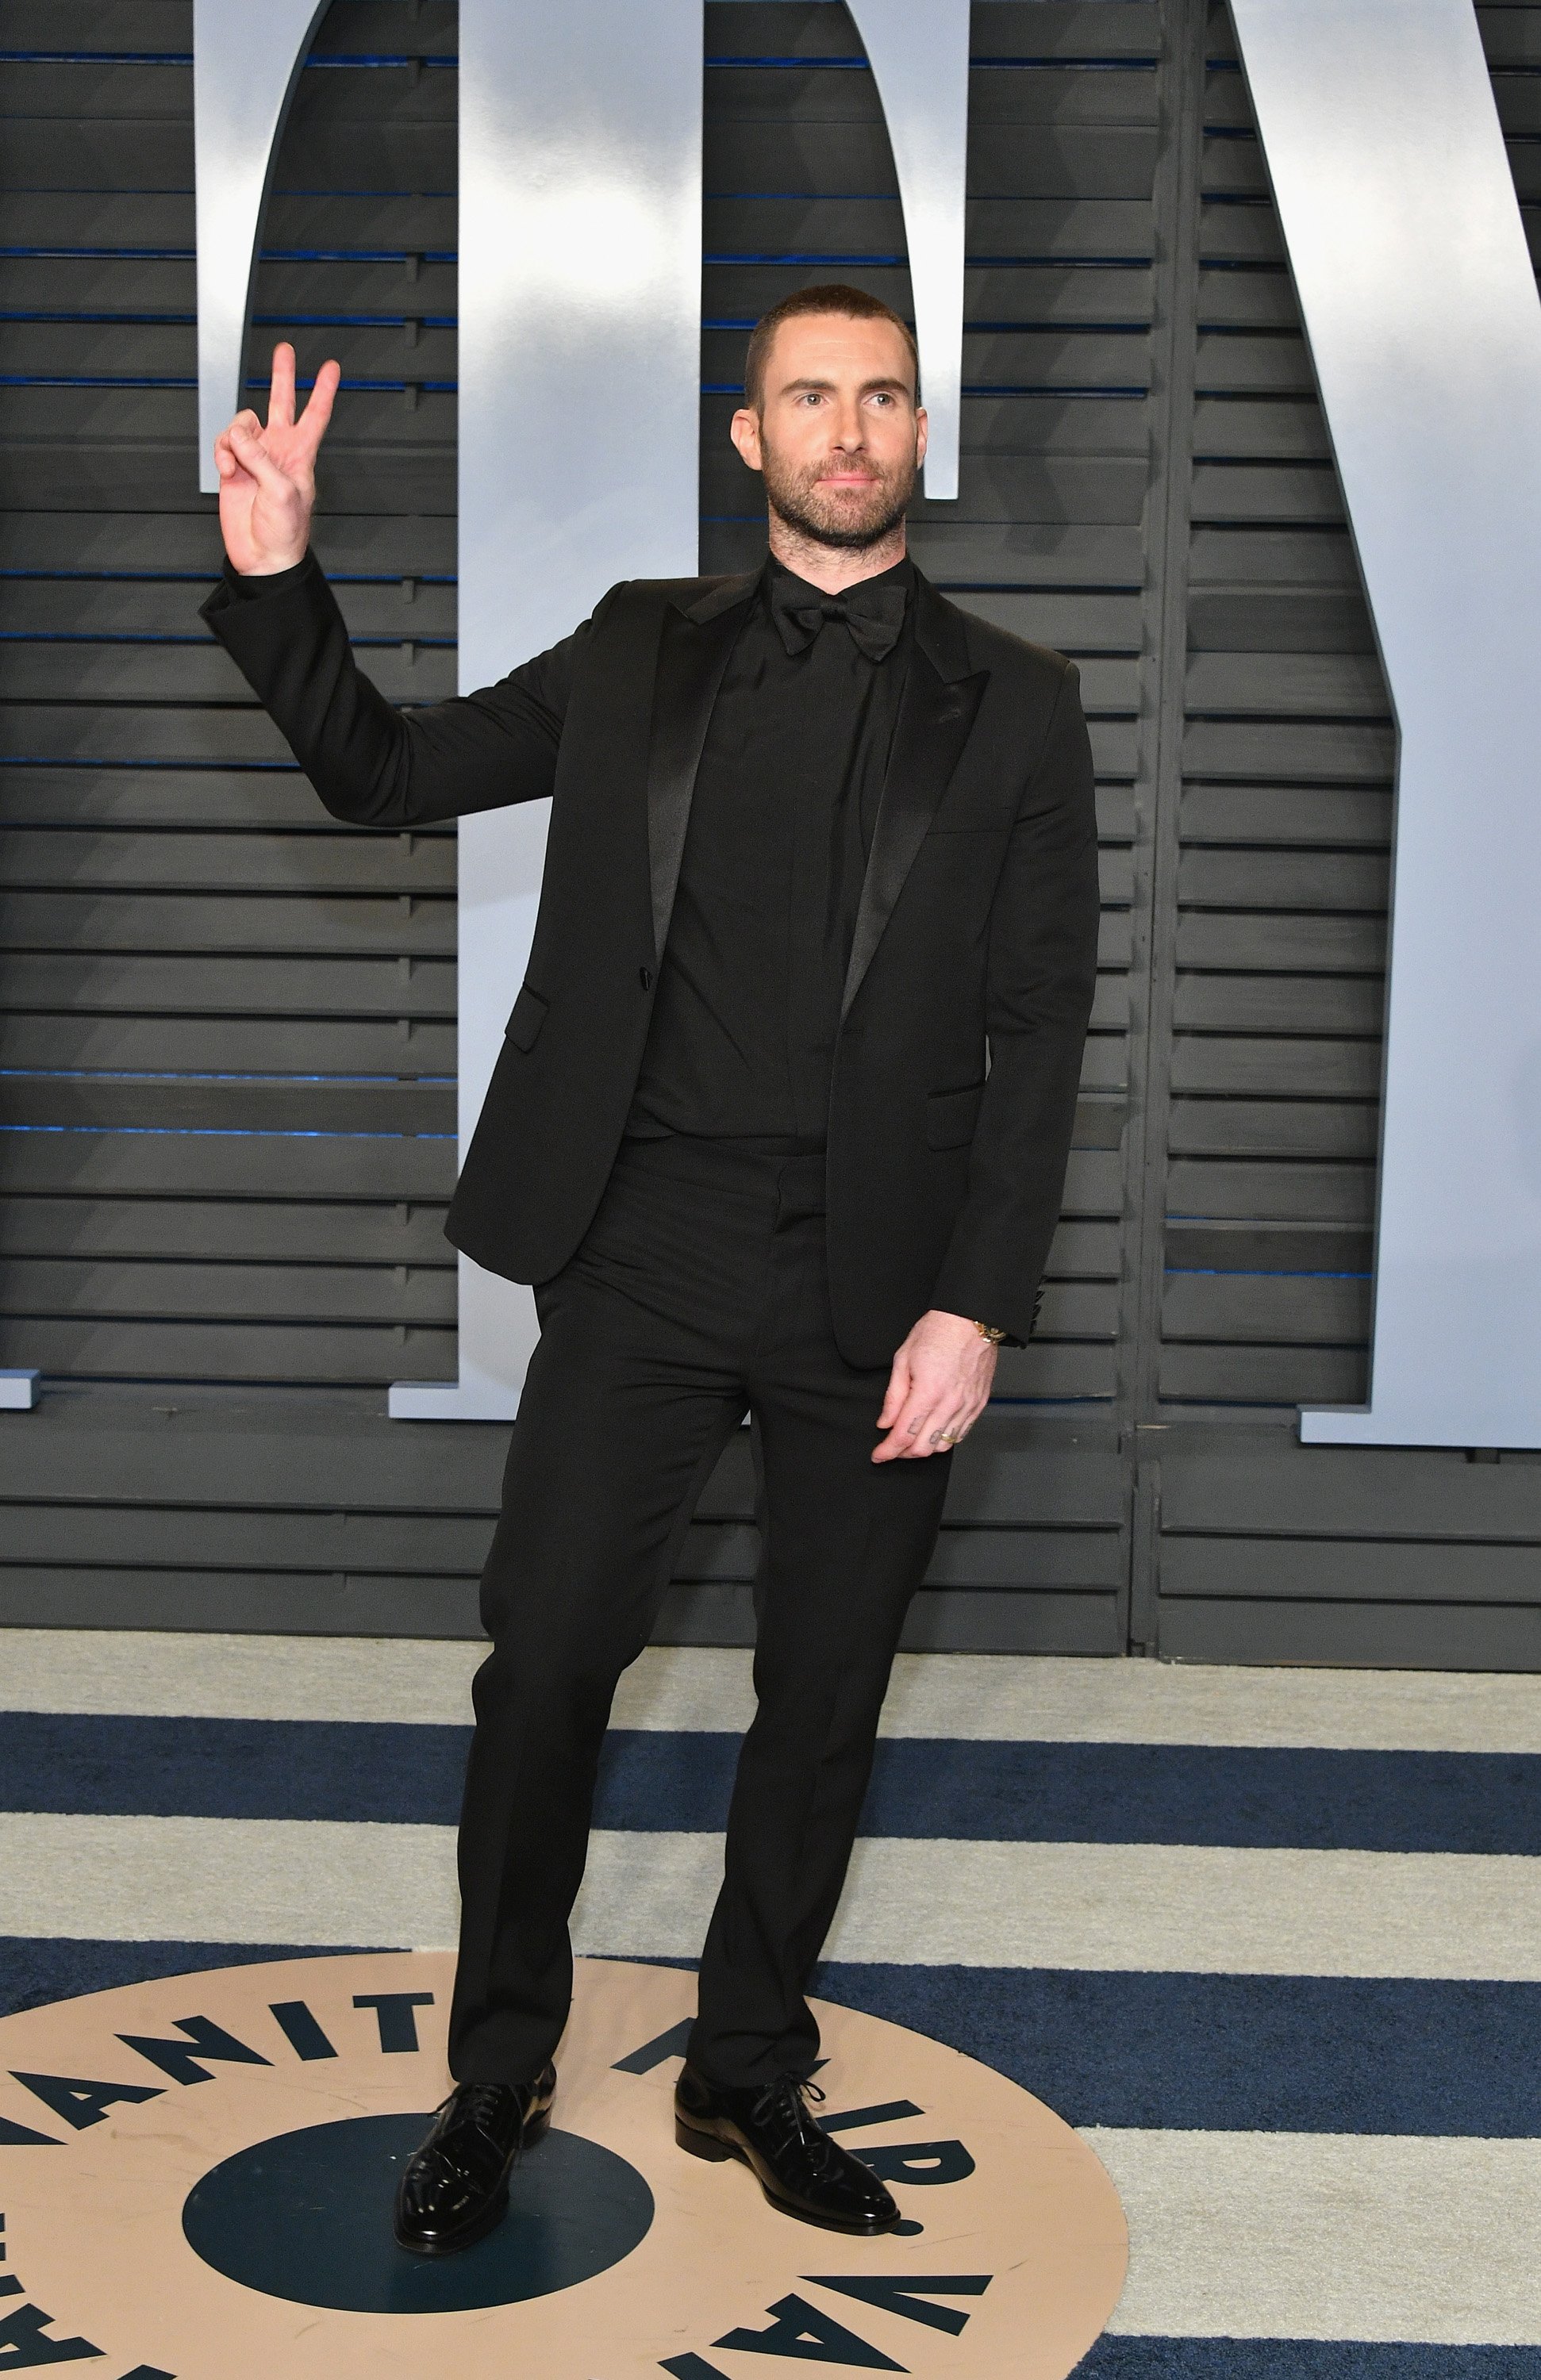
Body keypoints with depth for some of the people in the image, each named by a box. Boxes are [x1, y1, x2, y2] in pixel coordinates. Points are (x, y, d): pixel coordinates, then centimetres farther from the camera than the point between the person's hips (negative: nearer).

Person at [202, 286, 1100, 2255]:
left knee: (823, 1701, 10)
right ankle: (496, 2076, 22)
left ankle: (749, 2074, 30)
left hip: (876, 1281, 0)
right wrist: (273, 576, -2)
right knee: (545, 1659, 1)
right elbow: (384, 773, 13)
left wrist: (976, 1305, -7)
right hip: (644, 1254, 0)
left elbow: (1039, 1034, 1)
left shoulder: (1013, 706, 5)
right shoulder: (642, 653, 9)